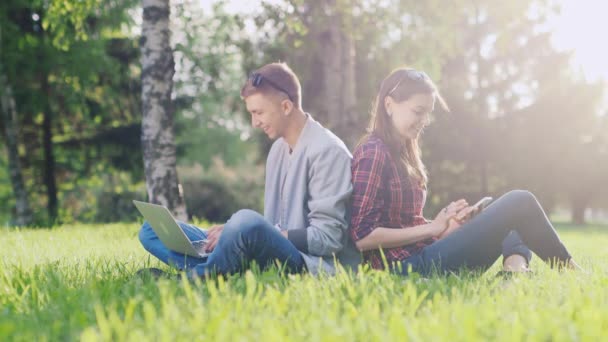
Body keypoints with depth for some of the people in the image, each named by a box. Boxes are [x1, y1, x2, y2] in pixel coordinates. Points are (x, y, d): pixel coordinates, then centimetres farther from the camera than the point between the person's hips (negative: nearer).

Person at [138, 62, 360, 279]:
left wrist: (242, 231, -18)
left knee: (248, 222, -41)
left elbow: (328, 238, -15)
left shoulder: (327, 151, -9)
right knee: (152, 230, 4)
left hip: (312, 265, -9)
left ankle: (195, 280, -16)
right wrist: (233, 231, -2)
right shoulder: (278, 148, 17)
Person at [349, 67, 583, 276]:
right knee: (520, 202, -10)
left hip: (425, 254, 10)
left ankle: (515, 263, -16)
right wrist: (434, 227, -14)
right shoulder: (374, 153, -10)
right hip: (412, 266, -10)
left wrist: (446, 225, -2)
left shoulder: (400, 153, 18)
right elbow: (363, 236, -18)